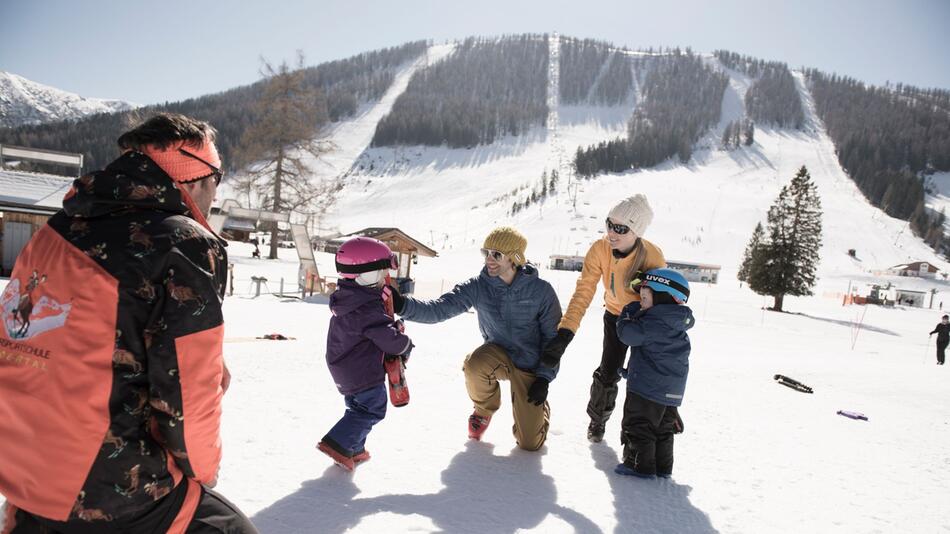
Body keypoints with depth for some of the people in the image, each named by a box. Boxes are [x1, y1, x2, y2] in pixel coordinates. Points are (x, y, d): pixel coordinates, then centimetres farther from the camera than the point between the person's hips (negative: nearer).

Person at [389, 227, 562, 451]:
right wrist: (403, 305, -42)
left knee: (530, 443, -2)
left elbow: (553, 337, -7)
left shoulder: (541, 291, -18)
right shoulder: (477, 287, -15)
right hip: (499, 355, 1)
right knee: (474, 364, -36)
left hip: (530, 367, -1)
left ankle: (539, 408, 35)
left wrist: (544, 377, -12)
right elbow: (439, 309, -25)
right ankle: (485, 409, 0)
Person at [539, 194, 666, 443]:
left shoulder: (653, 256, -32)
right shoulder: (599, 249, -27)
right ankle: (597, 419, 30)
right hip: (615, 316, 2)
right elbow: (583, 292, -30)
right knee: (608, 373, 1)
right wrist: (565, 333, -38)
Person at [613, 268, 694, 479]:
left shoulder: (654, 322, -19)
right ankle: (663, 467, 25)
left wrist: (628, 313, 0)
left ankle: (640, 464, 6)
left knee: (637, 424, 3)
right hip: (672, 391, 9)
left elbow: (628, 333, -18)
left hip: (648, 387, -9)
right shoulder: (679, 325, 10)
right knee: (663, 427, 18)